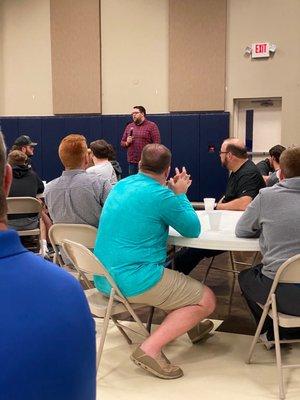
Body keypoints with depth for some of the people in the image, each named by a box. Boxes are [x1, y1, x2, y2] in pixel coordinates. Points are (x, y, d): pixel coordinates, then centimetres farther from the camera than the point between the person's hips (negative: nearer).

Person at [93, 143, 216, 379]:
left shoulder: (122, 185, 9)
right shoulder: (161, 195, -15)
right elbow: (193, 230, -2)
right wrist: (180, 194, 9)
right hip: (134, 281, -9)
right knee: (207, 300, 1)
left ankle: (187, 325, 37)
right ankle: (151, 348, -10)